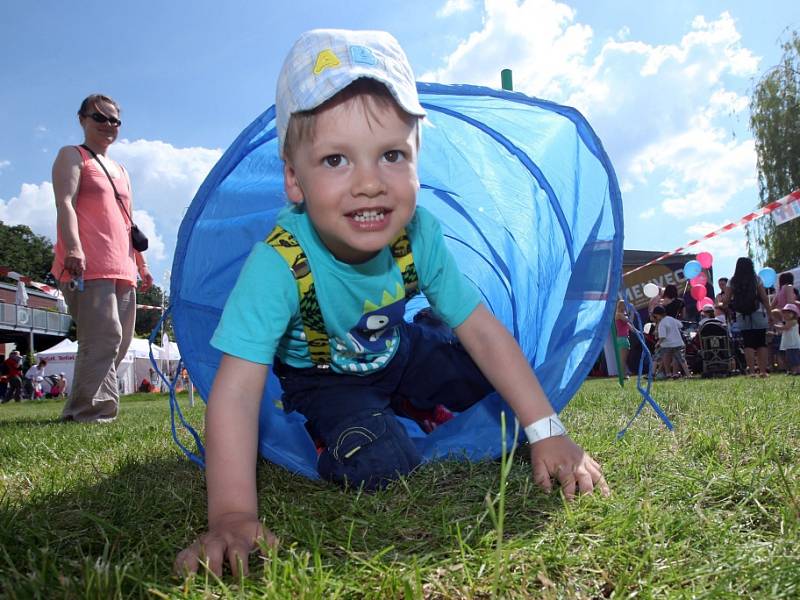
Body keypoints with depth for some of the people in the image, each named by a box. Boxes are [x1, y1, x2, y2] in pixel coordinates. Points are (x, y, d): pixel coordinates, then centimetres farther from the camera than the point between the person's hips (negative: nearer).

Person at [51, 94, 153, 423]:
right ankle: (94, 410, -13)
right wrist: (73, 248, -24)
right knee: (104, 338, -18)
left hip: (122, 271, 8)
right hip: (88, 268, -8)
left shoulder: (120, 170, 29)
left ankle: (80, 409, 13)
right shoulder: (72, 156, 8)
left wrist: (141, 265, 22)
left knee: (119, 342, 5)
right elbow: (65, 204, -9)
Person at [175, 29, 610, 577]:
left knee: (487, 372, -10)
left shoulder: (419, 235, -25)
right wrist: (233, 516, -48)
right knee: (378, 464, -27)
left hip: (398, 353, 4)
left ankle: (413, 408, 19)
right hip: (322, 378, -4)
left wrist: (547, 433, -21)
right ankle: (326, 436, 8)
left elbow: (483, 332, -19)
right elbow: (236, 391, -39)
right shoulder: (278, 263, -37)